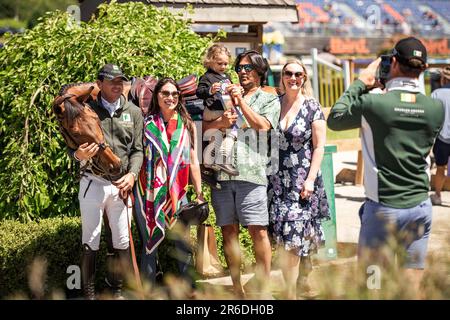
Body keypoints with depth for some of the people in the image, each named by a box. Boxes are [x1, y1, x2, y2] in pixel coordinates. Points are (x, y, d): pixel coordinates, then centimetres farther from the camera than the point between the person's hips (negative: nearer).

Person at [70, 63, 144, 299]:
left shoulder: (133, 112, 9)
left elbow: (137, 150, 7)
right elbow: (73, 145, 3)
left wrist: (132, 174, -10)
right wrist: (79, 155, -20)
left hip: (121, 185, 2)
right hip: (93, 183, -2)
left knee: (122, 242, 5)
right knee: (90, 242, 0)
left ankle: (117, 291, 15)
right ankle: (89, 294, 6)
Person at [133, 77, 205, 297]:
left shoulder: (187, 125, 9)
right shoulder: (146, 124, 3)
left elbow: (193, 162, 11)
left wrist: (199, 194, 8)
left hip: (177, 193, 1)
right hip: (148, 193, -1)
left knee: (183, 245, 1)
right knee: (149, 244, 4)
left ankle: (189, 289, 11)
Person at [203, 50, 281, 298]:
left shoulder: (269, 100, 13)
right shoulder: (227, 97, 21)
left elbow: (262, 125, -6)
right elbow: (203, 127, 14)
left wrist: (241, 100, -2)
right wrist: (220, 122, -6)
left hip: (250, 173, -4)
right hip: (222, 172, 4)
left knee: (258, 231, -8)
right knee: (229, 231, 4)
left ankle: (263, 287, -3)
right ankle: (237, 289, 10)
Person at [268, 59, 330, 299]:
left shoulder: (312, 108, -2)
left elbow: (319, 147, -3)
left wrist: (311, 179, -10)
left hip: (302, 182, -3)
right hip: (277, 180, 3)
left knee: (293, 236, -8)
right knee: (282, 238, 2)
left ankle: (290, 291, -2)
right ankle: (292, 290, 11)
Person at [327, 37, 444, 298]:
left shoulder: (373, 104, -14)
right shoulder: (437, 108, -4)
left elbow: (334, 119, 3)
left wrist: (361, 83, 10)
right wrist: (413, 87, 15)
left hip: (383, 208, -3)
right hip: (420, 207, 3)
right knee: (412, 286, 8)